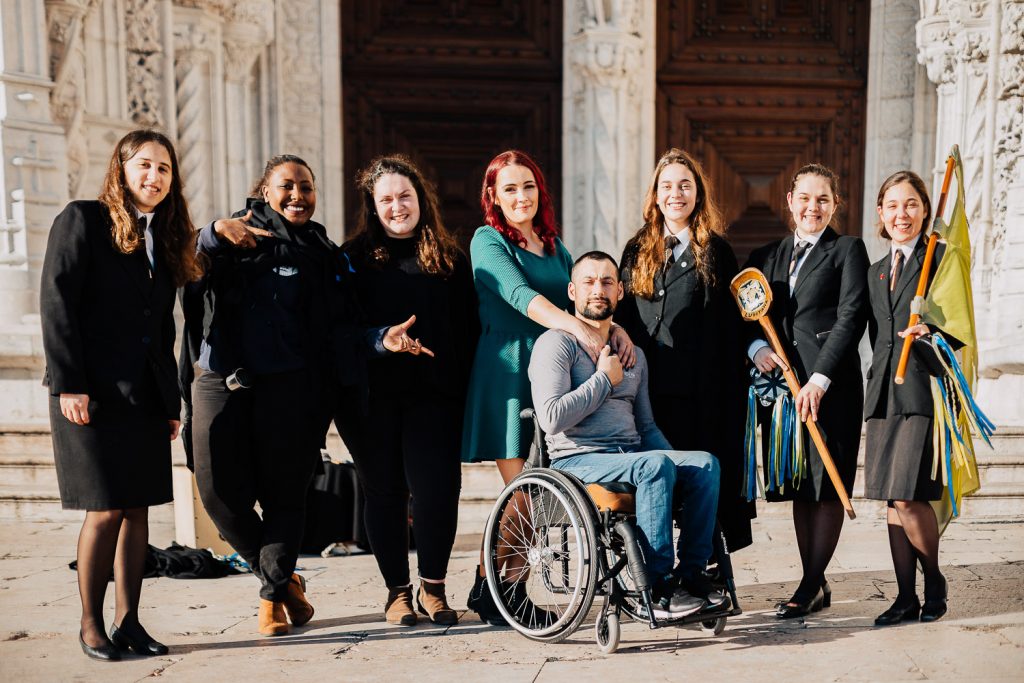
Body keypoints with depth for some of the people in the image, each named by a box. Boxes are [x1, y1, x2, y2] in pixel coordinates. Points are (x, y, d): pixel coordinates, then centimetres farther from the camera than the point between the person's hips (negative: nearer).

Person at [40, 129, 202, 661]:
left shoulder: (165, 240, 16)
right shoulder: (82, 220, -1)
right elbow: (56, 303, -8)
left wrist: (171, 401, 12)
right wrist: (68, 384, -15)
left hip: (145, 397, 6)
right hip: (93, 394, -6)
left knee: (138, 509, 6)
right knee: (106, 510, -4)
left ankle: (127, 621, 14)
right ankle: (90, 625, 11)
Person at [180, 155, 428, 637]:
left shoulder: (321, 253, 13)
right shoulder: (231, 237, 11)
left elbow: (339, 330, 7)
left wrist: (383, 339, -9)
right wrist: (212, 234, -18)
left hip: (288, 384, 0)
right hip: (220, 380, 0)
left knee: (283, 492, 1)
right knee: (220, 492, -3)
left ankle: (272, 595, 20)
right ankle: (280, 576, 21)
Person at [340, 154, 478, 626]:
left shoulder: (449, 260, 10)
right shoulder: (354, 258, 7)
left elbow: (469, 330, 8)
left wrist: (465, 388, 0)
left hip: (434, 396, 0)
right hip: (374, 397, 0)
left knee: (437, 489, -4)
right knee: (385, 493, 6)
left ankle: (433, 587, 16)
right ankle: (397, 590, 21)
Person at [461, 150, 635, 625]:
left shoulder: (552, 244, 17)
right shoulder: (488, 240, -3)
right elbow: (519, 295, -19)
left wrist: (614, 327, -10)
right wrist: (577, 327, -32)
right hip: (507, 371, -6)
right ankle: (485, 588, 13)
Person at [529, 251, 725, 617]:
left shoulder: (633, 355, 22)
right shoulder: (557, 343, -1)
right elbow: (552, 419, -15)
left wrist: (680, 466, 8)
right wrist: (604, 378, -6)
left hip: (633, 458, 7)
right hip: (577, 461, -6)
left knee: (705, 463, -18)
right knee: (655, 465, -32)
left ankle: (691, 571, -11)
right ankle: (658, 586, -22)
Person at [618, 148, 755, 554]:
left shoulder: (716, 251, 6)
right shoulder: (637, 250, 15)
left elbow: (730, 325, 2)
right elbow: (621, 316, 16)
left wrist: (727, 389, -5)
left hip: (697, 386, -3)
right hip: (645, 382, 3)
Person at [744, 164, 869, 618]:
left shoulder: (847, 249, 3)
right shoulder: (766, 256, 16)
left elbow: (851, 318, -8)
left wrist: (819, 379, -16)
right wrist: (755, 347, -7)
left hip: (830, 383, -4)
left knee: (826, 486, 0)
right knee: (799, 487, 8)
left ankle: (810, 586, 9)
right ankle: (816, 585, 19)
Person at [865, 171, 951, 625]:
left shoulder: (944, 257, 0)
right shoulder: (875, 272, 19)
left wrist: (931, 334, -23)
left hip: (923, 390, -6)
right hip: (884, 395, 6)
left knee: (908, 496, -9)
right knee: (892, 500, 7)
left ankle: (935, 582, 16)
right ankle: (906, 597, 17)